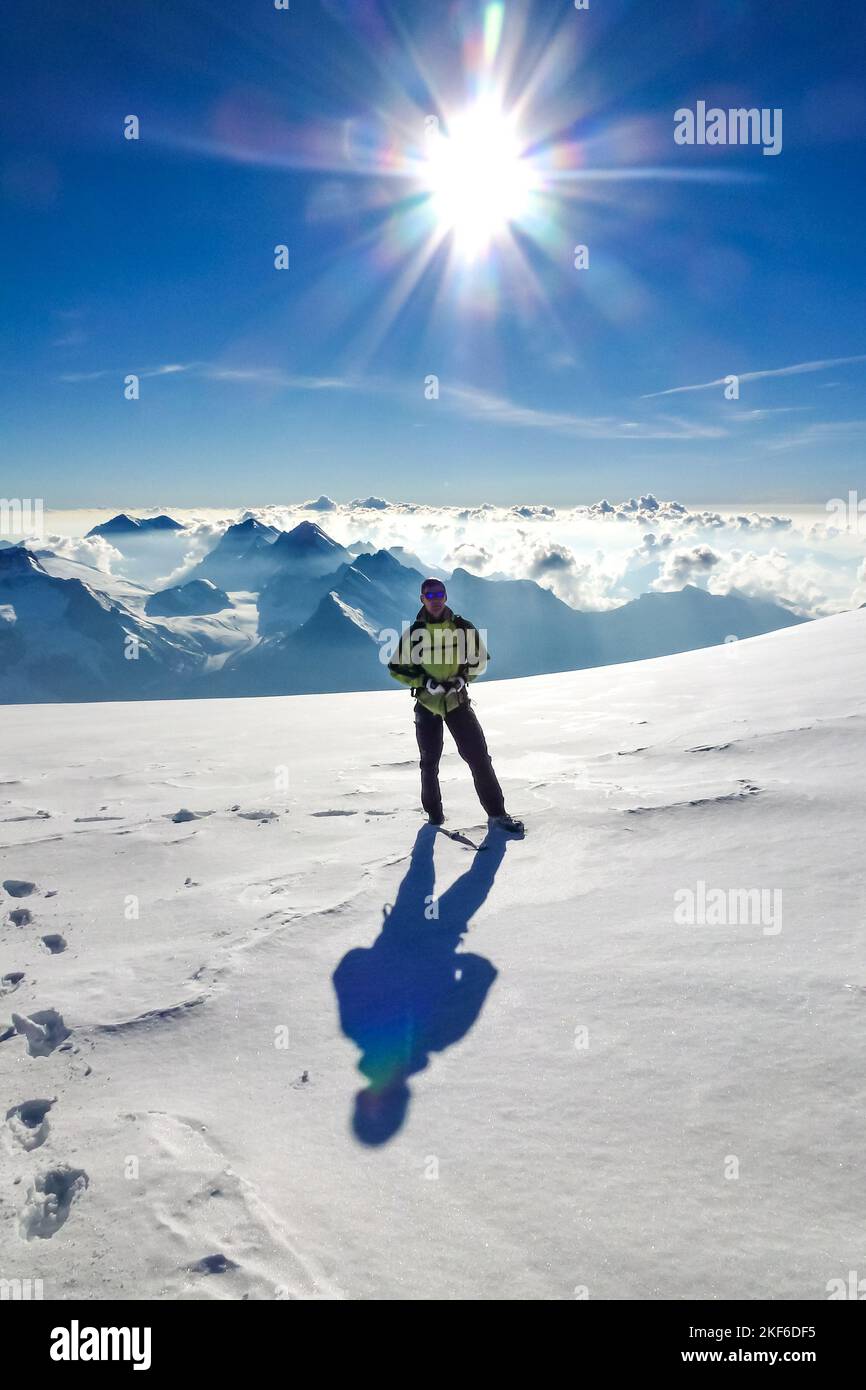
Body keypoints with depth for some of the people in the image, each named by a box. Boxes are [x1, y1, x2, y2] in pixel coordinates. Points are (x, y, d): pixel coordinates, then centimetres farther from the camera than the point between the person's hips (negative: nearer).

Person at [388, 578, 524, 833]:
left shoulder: (463, 628, -4)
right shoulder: (413, 633, -7)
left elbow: (480, 659, 8)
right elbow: (397, 668, 0)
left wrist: (463, 678, -9)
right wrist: (425, 682, -13)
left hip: (458, 700, 0)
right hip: (427, 703, 0)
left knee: (479, 756, -7)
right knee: (429, 762, 12)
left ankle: (496, 813, 0)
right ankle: (433, 812, 30)